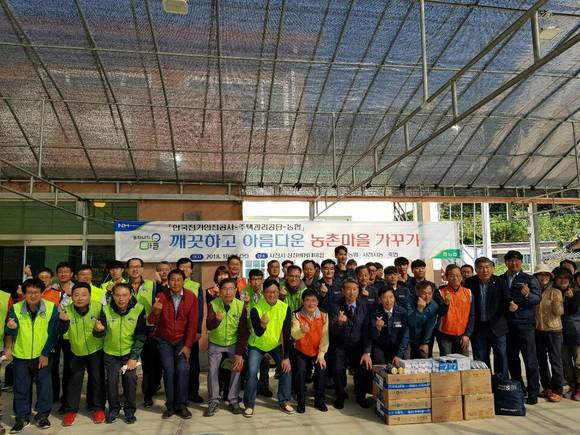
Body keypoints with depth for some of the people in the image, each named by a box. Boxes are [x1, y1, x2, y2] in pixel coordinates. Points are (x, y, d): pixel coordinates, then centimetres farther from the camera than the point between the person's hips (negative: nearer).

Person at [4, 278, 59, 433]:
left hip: (43, 355, -1)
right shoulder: (15, 308, -11)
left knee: (44, 385, 8)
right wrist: (11, 327, -36)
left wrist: (45, 354, -9)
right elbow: (10, 333, -13)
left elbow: (53, 334, -9)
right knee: (21, 387, 11)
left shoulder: (51, 308, -14)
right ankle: (22, 417, 28)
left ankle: (42, 415, 25)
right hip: (21, 355, 1)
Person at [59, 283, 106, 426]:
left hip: (96, 350, -1)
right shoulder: (67, 310, -16)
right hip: (76, 351, 1)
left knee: (97, 379, 9)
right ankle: (71, 410, 25)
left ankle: (98, 408, 24)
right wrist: (64, 321, -39)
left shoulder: (98, 307, -22)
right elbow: (61, 332, -19)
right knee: (74, 380, 9)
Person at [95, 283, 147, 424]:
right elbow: (100, 334, -14)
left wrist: (134, 357, -15)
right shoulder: (106, 309, -16)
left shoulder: (138, 309, -19)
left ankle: (130, 410, 13)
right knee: (111, 380, 0)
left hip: (129, 351, -1)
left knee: (130, 379, -7)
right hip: (110, 352, 1)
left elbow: (141, 336, -13)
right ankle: (113, 409, 23)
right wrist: (98, 330, -38)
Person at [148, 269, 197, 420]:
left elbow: (192, 323, -6)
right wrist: (155, 311, -37)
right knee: (169, 370, -11)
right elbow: (152, 321, -15)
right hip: (164, 341, 0)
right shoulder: (161, 296, -10)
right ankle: (170, 405, 7)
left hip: (182, 341, 0)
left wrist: (187, 345, -8)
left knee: (183, 369, -13)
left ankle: (181, 405, 3)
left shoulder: (191, 297, -9)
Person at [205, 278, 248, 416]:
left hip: (234, 343, 0)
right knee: (212, 370, -8)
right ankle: (213, 402, 9)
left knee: (237, 368, -13)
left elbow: (243, 332, -12)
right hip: (215, 344, 0)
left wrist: (240, 353, -16)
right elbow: (209, 326, -30)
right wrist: (217, 319, -53)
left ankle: (234, 401, 2)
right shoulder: (213, 304, -18)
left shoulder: (241, 306, -17)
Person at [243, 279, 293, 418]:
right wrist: (262, 325, -50)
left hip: (276, 344, 2)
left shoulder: (285, 308, -18)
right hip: (257, 345, -2)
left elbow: (286, 334, -13)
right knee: (252, 372, -14)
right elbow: (258, 334, -26)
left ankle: (284, 401, 13)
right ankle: (249, 405, 6)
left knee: (286, 368, -7)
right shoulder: (256, 309, -25)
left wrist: (286, 357, -12)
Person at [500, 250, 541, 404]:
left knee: (530, 360, 0)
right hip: (507, 326, 3)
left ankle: (533, 393, 10)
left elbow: (537, 298, -11)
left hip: (525, 324, -3)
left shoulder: (529, 279, 1)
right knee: (511, 360, 11)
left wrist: (528, 295, -31)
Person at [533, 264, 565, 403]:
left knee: (555, 360, 0)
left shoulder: (555, 292, -5)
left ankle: (557, 390, 9)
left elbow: (559, 312, -10)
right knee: (541, 360, 12)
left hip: (553, 330, -4)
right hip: (537, 330, 4)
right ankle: (547, 388, 25)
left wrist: (557, 302, -28)